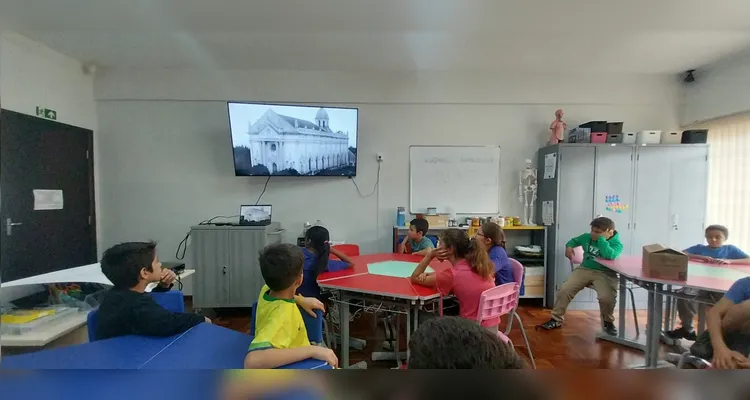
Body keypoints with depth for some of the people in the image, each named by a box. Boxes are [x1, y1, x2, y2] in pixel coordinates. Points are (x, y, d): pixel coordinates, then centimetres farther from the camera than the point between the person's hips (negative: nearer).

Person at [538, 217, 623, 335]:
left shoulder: (616, 244, -8)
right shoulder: (587, 237, 8)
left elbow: (609, 255, -31)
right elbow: (574, 241, 28)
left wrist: (601, 238, -22)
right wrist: (569, 247, 6)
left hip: (605, 274, -4)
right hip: (584, 269, 4)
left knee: (606, 298, -31)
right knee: (564, 290, -13)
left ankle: (608, 322, 4)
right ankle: (556, 320, 3)